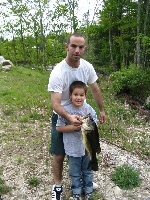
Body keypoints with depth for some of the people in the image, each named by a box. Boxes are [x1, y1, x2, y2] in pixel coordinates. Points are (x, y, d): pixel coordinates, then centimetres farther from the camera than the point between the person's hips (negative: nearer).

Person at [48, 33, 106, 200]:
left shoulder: (87, 67, -12)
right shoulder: (57, 73, -29)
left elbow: (95, 90, 3)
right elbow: (55, 103, -32)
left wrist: (102, 110, 10)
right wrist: (69, 118, -50)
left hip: (81, 114, 5)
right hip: (62, 117, -4)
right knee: (59, 155, 3)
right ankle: (57, 185, 26)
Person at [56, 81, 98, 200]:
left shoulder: (89, 109, -10)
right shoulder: (65, 110, -17)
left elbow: (95, 125, -3)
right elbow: (59, 128, -15)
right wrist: (74, 127, -24)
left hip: (87, 147, 2)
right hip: (73, 148, -2)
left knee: (88, 171, 22)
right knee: (75, 172, 18)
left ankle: (88, 190, 45)